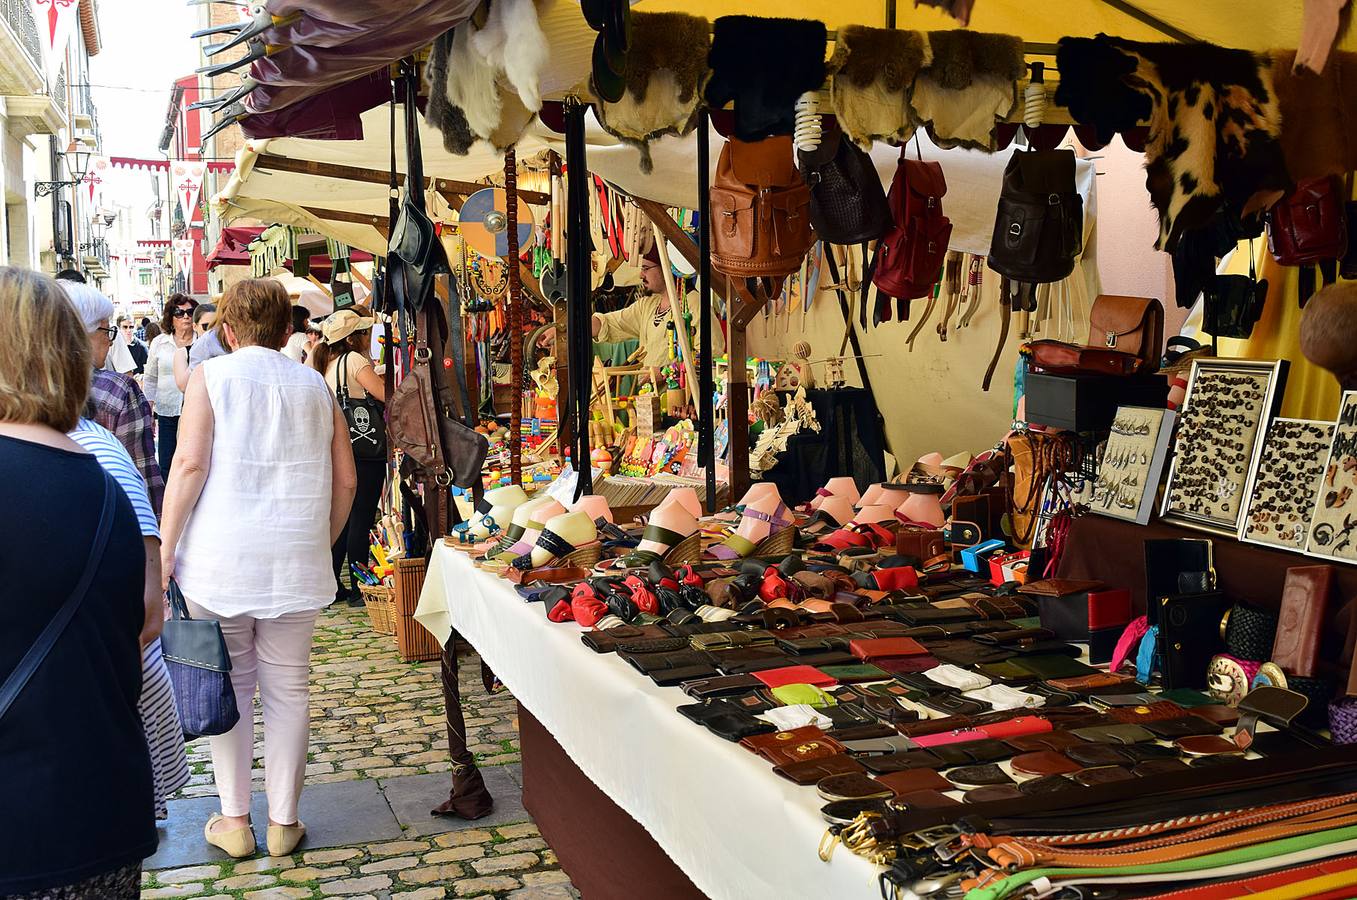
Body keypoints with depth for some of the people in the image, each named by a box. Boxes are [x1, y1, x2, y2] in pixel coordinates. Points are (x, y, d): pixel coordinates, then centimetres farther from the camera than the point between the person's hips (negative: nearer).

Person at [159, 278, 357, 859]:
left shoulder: (211, 376, 0)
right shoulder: (315, 386, 9)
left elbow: (189, 465, -9)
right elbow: (345, 480, 8)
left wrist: (165, 549, -4)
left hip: (221, 559, -2)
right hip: (295, 563, 2)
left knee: (229, 687, 10)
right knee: (287, 690, 9)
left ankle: (234, 821, 19)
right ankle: (283, 822, 19)